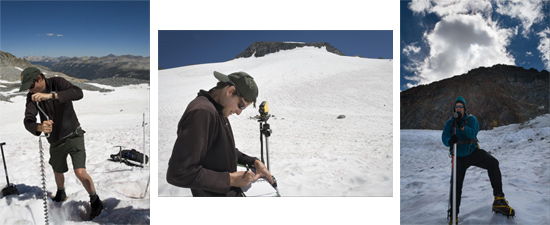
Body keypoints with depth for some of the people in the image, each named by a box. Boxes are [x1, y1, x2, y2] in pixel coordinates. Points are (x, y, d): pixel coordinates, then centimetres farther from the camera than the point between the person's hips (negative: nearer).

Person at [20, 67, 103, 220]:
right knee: (58, 172, 23)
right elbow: (28, 121, -20)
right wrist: (40, 127, -44)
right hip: (55, 142, 5)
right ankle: (61, 195, 53)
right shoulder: (32, 97, -9)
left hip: (73, 136, -5)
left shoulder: (58, 83, -19)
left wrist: (50, 95, -50)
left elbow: (78, 93, -39)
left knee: (80, 173, -16)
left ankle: (95, 201, 5)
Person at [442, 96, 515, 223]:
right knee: (456, 183, -6)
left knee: (493, 163, -27)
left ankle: (499, 201, -22)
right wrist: (450, 141, -32)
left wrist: (462, 126, -36)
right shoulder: (450, 123, 2)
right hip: (459, 157, 1)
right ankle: (453, 213, 8)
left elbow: (473, 133, -19)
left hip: (473, 151, 0)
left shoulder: (471, 119, -2)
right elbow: (444, 137, -9)